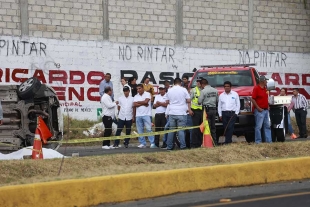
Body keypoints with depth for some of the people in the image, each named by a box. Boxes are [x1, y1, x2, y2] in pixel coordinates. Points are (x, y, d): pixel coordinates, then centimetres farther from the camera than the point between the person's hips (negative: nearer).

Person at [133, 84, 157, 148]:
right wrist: (143, 104, -9)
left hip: (146, 114, -5)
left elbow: (146, 101, -14)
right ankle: (142, 143, 10)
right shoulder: (136, 96, 13)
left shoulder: (147, 94, 1)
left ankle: (152, 143, -8)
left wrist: (138, 102, 0)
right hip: (138, 115, 5)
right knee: (140, 130, 4)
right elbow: (134, 104, 0)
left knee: (149, 129, -9)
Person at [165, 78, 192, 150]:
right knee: (181, 130, -3)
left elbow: (167, 101, 16)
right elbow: (188, 101, -3)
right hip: (181, 113, -3)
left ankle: (169, 146, 9)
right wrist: (189, 109, 8)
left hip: (172, 112, 3)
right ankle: (182, 146, -6)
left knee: (171, 130, 8)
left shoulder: (170, 90, 7)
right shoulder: (183, 90, -2)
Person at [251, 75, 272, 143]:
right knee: (259, 126, -6)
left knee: (267, 125, 9)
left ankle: (269, 140, 13)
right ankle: (258, 141, -2)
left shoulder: (265, 88, 14)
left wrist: (268, 106, 12)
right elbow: (253, 99, -14)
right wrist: (258, 108, -17)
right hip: (259, 110, -8)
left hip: (266, 110, 8)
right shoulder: (256, 88, -10)